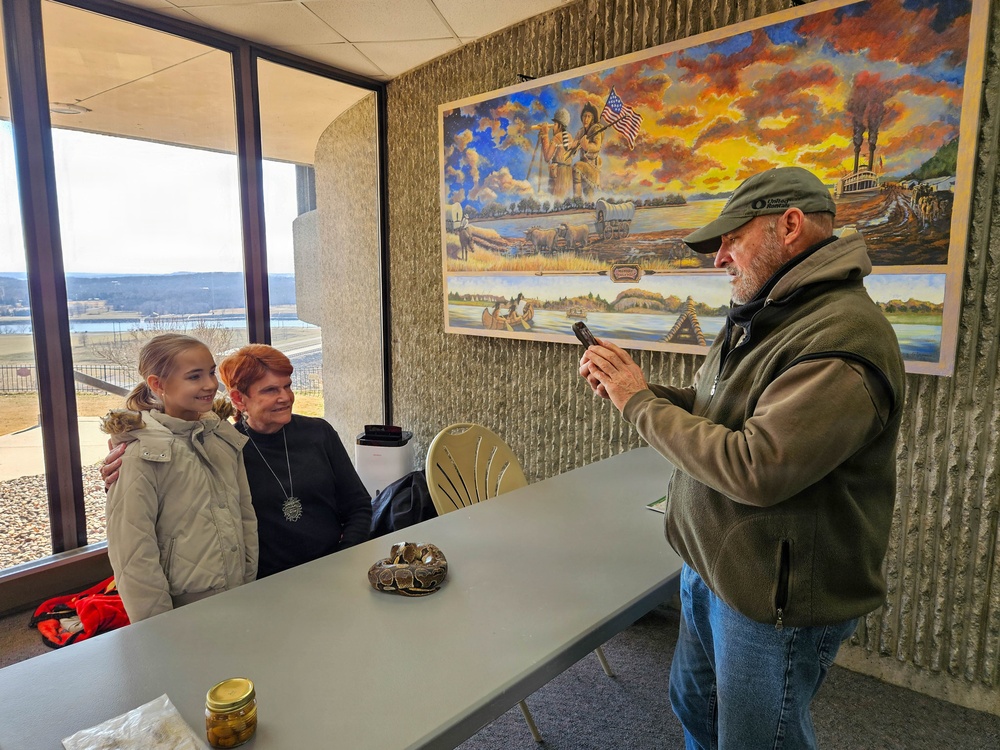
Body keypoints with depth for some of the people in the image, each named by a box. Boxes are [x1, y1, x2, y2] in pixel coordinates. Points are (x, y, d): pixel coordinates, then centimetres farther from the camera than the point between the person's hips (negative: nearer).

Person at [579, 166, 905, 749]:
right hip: (711, 571, 9)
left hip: (777, 599, -9)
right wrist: (628, 386, -5)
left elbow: (754, 469, -32)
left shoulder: (843, 337, -27)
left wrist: (640, 402, -22)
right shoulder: (760, 317, 6)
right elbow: (713, 408, 11)